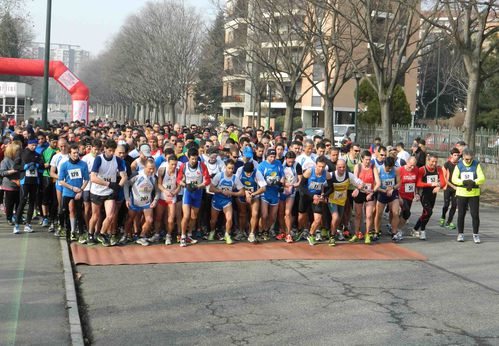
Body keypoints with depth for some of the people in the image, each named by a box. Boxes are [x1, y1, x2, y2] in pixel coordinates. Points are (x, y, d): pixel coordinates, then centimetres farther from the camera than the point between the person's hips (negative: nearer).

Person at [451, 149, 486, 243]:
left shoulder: (476, 165, -1)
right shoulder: (459, 165, 0)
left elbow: (482, 178, -8)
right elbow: (454, 179, -7)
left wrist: (473, 182, -25)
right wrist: (464, 182, -23)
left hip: (474, 194, -1)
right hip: (461, 193, 1)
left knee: (475, 214, -2)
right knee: (461, 214, 7)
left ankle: (476, 234, 10)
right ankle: (460, 234, 20)